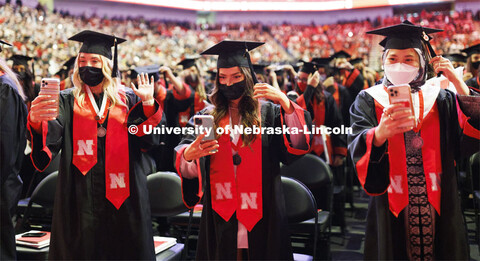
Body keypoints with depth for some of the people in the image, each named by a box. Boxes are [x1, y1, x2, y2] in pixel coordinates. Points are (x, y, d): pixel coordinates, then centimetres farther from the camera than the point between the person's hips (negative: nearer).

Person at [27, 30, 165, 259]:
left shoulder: (129, 100, 7)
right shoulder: (67, 101, 5)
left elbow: (151, 139, -3)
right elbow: (51, 134, -14)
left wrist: (148, 104, -16)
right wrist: (37, 121, -35)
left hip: (123, 193, 1)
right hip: (81, 195, 0)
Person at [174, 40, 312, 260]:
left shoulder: (268, 112, 3)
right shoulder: (207, 116, 5)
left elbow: (297, 145, -14)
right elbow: (188, 171, -5)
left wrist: (285, 103, -25)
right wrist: (188, 155, -28)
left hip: (261, 217, -1)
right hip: (220, 217, 1)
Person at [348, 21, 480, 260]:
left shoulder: (440, 99, 6)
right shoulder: (369, 101, 0)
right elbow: (358, 150, -16)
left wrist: (458, 83, -11)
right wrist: (380, 134, -37)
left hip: (440, 208, 2)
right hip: (391, 211, -2)